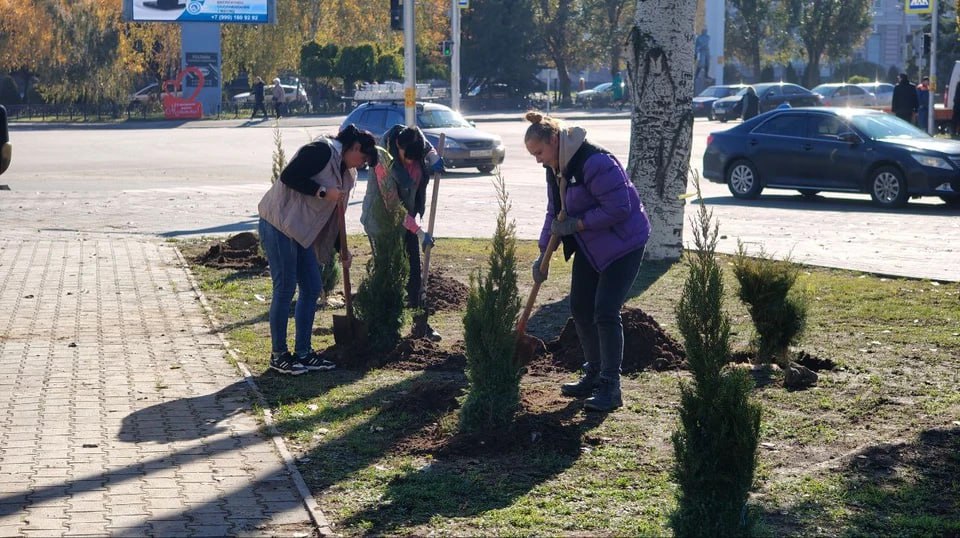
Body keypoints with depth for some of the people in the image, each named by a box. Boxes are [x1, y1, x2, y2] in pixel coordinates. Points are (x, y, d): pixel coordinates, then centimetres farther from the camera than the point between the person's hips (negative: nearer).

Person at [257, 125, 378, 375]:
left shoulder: (345, 172, 16)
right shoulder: (322, 150, -12)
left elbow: (333, 215, 20)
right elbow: (288, 176, -21)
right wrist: (323, 192, -19)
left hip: (301, 231, 10)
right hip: (279, 223, -10)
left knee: (312, 288, 10)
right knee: (284, 289, -4)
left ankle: (303, 353, 18)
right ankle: (278, 355, 7)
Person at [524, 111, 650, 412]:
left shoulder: (594, 162, -27)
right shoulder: (555, 168, 3)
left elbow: (618, 209, -28)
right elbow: (555, 214, 12)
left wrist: (576, 224, -24)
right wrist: (543, 254, 6)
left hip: (622, 244, -9)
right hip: (589, 247, 9)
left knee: (605, 312, -13)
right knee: (580, 308, 10)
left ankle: (610, 387, -5)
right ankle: (594, 374, 25)